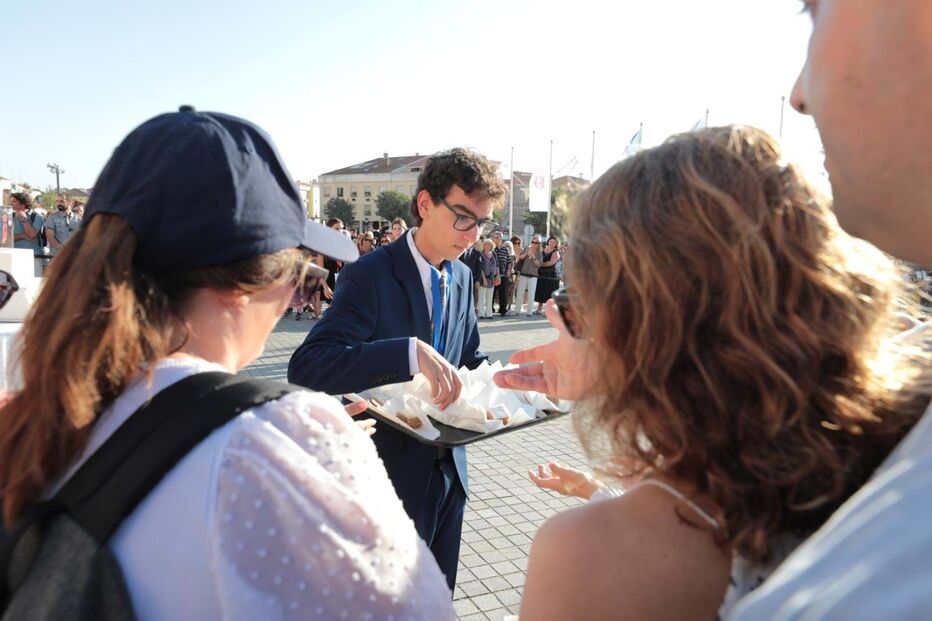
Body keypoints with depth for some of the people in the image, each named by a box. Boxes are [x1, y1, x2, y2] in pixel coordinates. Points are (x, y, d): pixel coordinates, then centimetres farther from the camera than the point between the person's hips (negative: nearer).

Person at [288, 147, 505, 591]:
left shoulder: (462, 277, 4)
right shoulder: (370, 275, -19)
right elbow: (306, 367, -31)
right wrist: (411, 352, -43)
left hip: (448, 469, 7)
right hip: (393, 475, -7)